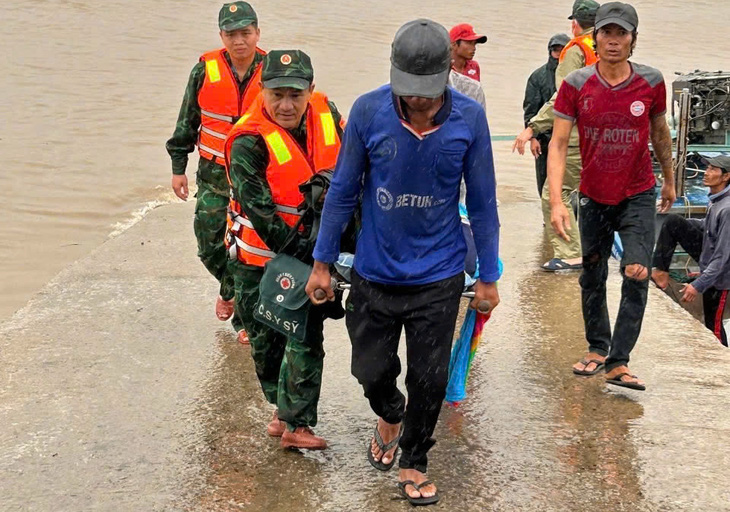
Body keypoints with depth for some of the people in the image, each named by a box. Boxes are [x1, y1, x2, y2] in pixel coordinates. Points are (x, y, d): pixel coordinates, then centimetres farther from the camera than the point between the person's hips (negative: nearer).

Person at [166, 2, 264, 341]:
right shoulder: (205, 71, -4)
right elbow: (187, 122, 5)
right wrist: (178, 167, 5)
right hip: (213, 176, 1)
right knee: (210, 246, 4)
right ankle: (232, 288, 35)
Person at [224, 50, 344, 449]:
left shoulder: (326, 115, -6)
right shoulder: (249, 142, -23)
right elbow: (259, 210, -25)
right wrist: (299, 251, -27)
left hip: (314, 249, 3)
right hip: (260, 256, -3)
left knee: (307, 337, -1)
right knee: (266, 340, 11)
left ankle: (295, 421, 7)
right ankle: (282, 407, 34)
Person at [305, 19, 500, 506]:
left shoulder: (470, 118, -13)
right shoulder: (368, 111, -13)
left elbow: (482, 202, -3)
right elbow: (343, 191, -2)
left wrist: (489, 275, 2)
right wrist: (322, 263, 2)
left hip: (439, 278, -1)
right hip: (375, 272, 1)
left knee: (430, 379, 8)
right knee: (372, 369, 14)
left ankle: (414, 464, 32)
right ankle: (390, 416, 49)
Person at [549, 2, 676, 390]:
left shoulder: (651, 82, -9)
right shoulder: (576, 85, -12)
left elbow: (660, 133, 8)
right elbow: (558, 144, -14)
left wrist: (669, 181, 19)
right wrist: (556, 202, -24)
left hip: (638, 197, -1)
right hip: (593, 197, 1)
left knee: (637, 274, -14)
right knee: (592, 278, 13)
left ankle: (618, 363, -7)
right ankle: (597, 349, 32)